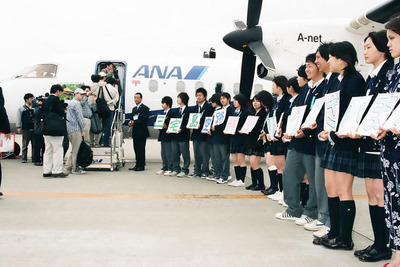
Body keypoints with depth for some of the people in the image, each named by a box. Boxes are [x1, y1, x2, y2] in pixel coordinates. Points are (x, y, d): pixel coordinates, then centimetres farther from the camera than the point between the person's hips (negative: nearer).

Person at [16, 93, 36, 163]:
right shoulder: (21, 109, 5)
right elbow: (18, 118, 3)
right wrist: (18, 127, -5)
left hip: (34, 129, 3)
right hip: (26, 129, -3)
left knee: (34, 144, 2)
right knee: (25, 145, 1)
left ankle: (34, 158, 7)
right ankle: (24, 158, 7)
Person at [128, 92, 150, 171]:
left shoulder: (145, 108, -5)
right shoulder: (134, 109, 21)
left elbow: (144, 120, -15)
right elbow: (132, 119, 20)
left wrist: (134, 122, -19)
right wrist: (130, 123, -3)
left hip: (142, 132, -8)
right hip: (135, 132, 8)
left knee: (141, 149, -6)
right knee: (136, 149, 9)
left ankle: (141, 166, -2)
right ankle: (137, 165, 14)